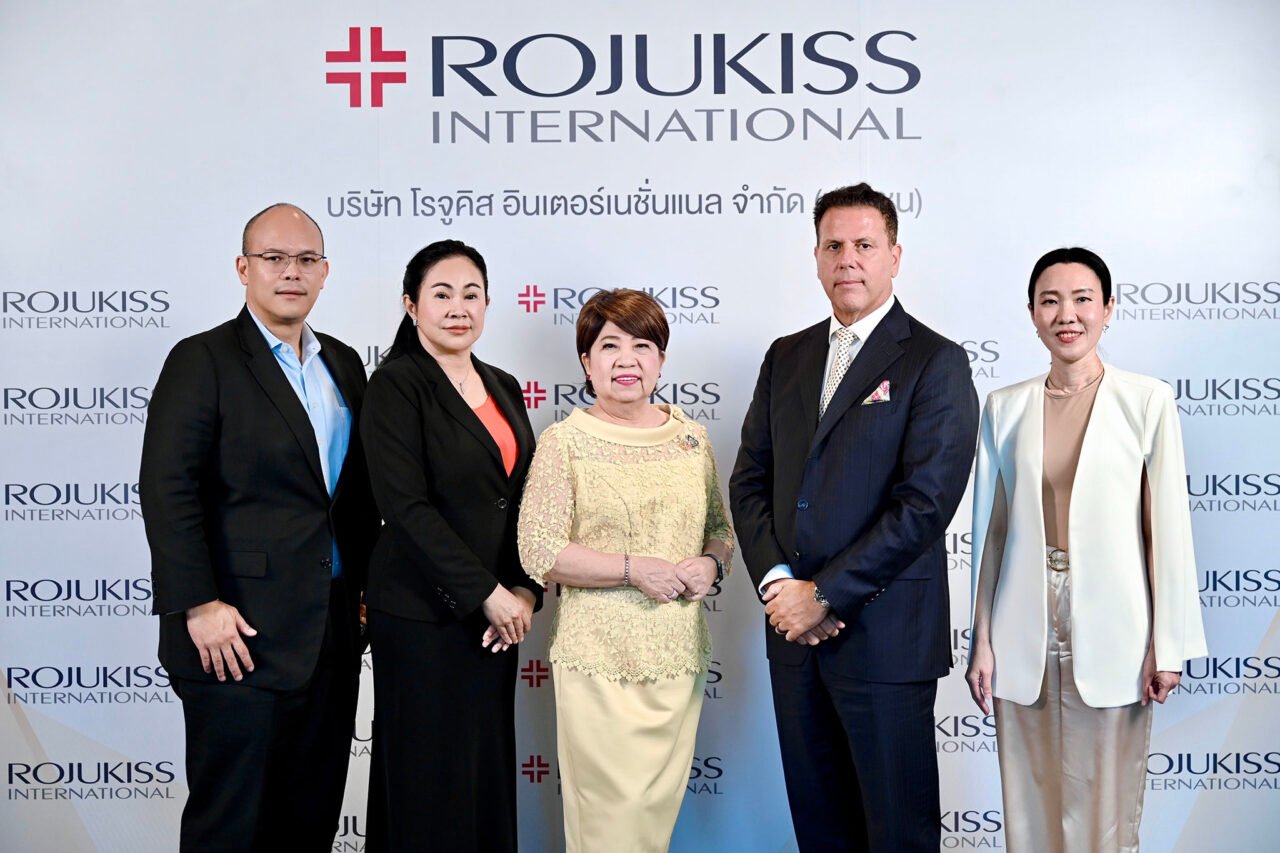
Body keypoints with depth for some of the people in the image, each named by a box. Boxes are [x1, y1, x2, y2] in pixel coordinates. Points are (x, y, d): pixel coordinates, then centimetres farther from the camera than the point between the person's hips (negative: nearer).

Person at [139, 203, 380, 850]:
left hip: (333, 634, 6)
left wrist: (365, 585, 12)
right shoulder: (202, 360, -6)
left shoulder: (343, 364, 14)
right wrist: (199, 605, -18)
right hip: (239, 632, -6)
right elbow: (166, 489, -13)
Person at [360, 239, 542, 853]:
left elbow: (525, 499, 13)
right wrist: (487, 593, -16)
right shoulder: (397, 385, -7)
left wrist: (526, 590, -2)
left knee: (490, 773, 11)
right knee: (429, 781, 2)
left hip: (497, 616, 6)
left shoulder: (503, 388, 13)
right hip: (424, 613, -6)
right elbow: (406, 506, -16)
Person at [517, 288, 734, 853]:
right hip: (599, 658, -4)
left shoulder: (691, 438, 9)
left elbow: (721, 528, 18)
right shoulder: (564, 442, -4)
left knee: (661, 806, 12)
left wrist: (711, 564, -5)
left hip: (679, 655, 4)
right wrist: (634, 569, -17)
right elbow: (539, 553, -10)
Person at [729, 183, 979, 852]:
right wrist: (778, 582, -6)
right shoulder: (786, 357, 13)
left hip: (884, 635, -5)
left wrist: (825, 596, -15)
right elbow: (749, 481, 10)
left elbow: (925, 502, -14)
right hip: (794, 628, 5)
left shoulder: (936, 362, -5)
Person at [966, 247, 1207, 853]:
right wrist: (982, 641, 6)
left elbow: (1167, 527, -3)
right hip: (1025, 636, 3)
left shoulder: (1147, 401, -3)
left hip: (1109, 635, -2)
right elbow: (991, 530, 7)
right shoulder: (1005, 408, 5)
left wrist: (1167, 645, -5)